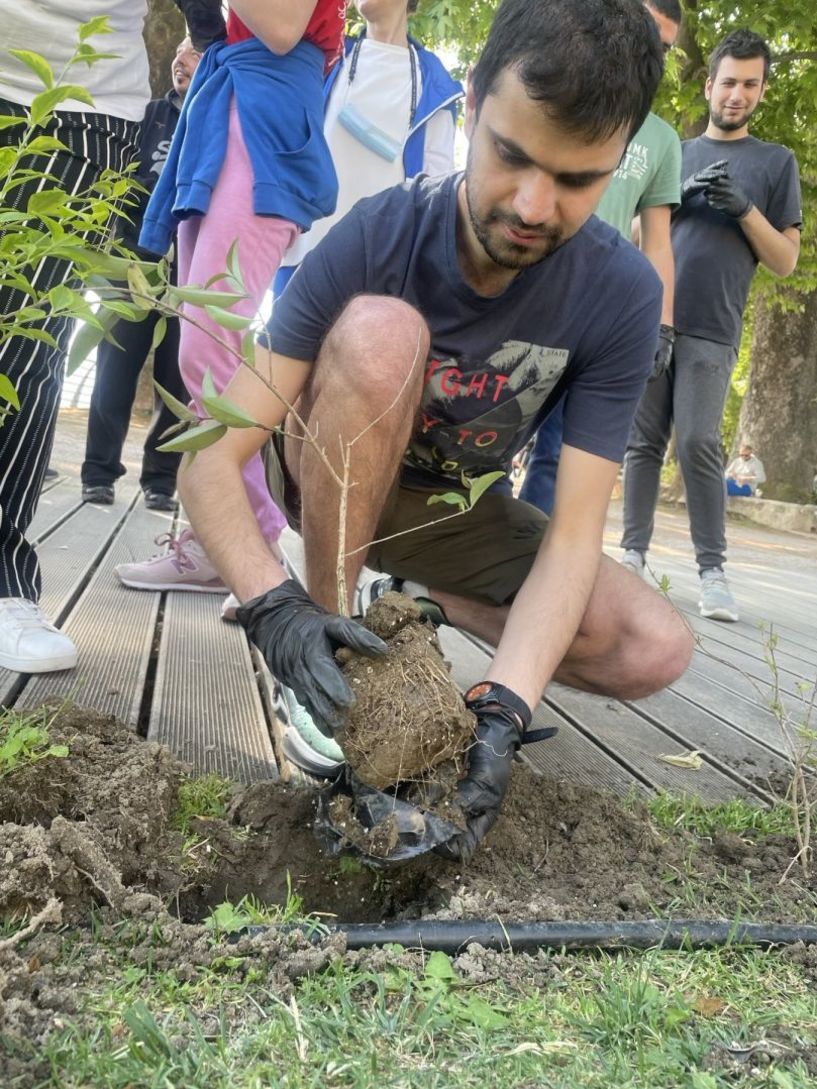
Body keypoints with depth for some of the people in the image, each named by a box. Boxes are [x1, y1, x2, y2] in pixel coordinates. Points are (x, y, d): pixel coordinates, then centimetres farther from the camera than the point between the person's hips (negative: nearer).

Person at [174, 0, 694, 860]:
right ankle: (331, 624, -21)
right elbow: (211, 462, -30)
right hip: (330, 484, -2)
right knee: (380, 329, -35)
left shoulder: (622, 296, -23)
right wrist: (273, 605, -48)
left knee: (655, 652, -20)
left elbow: (573, 533, -26)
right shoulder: (378, 236, -28)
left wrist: (501, 708, -41)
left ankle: (413, 601, 1)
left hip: (458, 512, 3)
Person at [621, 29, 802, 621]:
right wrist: (679, 197, -2)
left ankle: (713, 569, -6)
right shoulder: (675, 154, 19)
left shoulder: (776, 161, 12)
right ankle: (634, 553, 4)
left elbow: (786, 262, 8)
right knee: (643, 441, 0)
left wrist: (745, 209, -8)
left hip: (711, 332, -2)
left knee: (699, 444, -11)